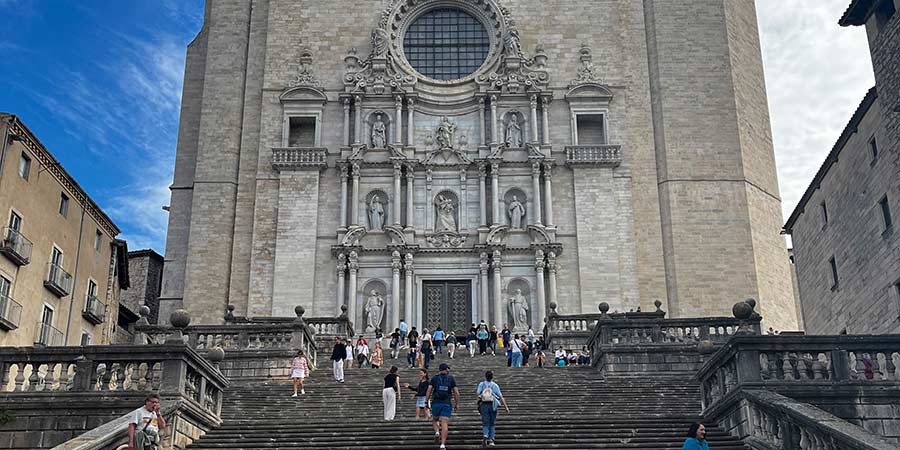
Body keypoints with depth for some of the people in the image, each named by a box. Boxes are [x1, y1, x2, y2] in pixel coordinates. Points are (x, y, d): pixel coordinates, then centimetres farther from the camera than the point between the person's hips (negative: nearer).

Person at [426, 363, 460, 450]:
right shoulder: (451, 378, 5)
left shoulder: (434, 378, 6)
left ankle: (437, 432, -4)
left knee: (434, 419, 23)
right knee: (444, 423, -3)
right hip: (447, 404, -1)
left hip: (436, 403, 1)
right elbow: (456, 392, 1)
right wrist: (457, 404, 9)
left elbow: (429, 390, -3)